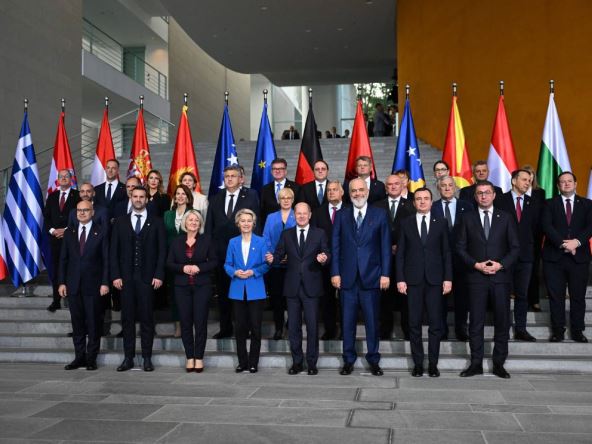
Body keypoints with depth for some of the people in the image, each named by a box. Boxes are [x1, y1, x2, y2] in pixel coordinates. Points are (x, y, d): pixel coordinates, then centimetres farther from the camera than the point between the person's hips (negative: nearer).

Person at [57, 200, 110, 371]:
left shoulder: (102, 231, 1)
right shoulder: (69, 232, 11)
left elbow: (106, 259, -2)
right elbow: (63, 259, 10)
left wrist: (105, 283, -9)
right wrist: (61, 282, 2)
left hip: (93, 285, -3)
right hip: (73, 285, 3)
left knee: (94, 323, 2)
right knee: (77, 323, 8)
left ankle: (91, 358, 11)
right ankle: (79, 357, 17)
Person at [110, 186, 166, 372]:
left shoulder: (156, 222, 5)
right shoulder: (120, 222, 10)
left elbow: (162, 250, 1)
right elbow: (114, 250, 6)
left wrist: (159, 275, -7)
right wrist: (115, 275, -3)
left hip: (147, 277, -2)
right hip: (126, 277, 2)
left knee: (146, 318, 1)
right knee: (127, 318, 5)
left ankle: (147, 358, 8)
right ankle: (128, 358, 11)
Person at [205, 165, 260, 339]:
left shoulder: (251, 196, 1)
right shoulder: (216, 199, 13)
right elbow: (209, 226, 11)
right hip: (220, 251, 4)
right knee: (222, 292, 10)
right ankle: (225, 328, 21)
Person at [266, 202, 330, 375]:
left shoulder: (319, 234, 4)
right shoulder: (286, 234, 9)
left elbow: (326, 254, -3)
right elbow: (279, 254, 2)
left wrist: (324, 258, -25)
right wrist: (272, 258, -20)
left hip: (311, 287, -2)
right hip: (292, 287, 2)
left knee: (312, 326, 2)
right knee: (293, 326, 9)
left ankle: (312, 362, 15)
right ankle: (297, 362, 21)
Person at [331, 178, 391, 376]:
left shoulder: (380, 215, 4)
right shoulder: (341, 216, 8)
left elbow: (385, 246, 2)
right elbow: (335, 246, 6)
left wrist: (385, 274, -4)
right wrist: (335, 273, -2)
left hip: (371, 276, -1)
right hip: (347, 277, 1)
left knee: (372, 320, 6)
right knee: (347, 321, 7)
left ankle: (373, 360, 19)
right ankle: (348, 360, 19)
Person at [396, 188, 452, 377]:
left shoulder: (441, 223, 7)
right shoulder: (406, 224, 7)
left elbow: (446, 252, 6)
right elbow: (400, 253, 4)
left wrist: (448, 278, -1)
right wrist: (400, 279, -3)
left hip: (434, 279, 0)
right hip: (413, 280, 0)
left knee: (435, 324, 2)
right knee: (414, 324, 4)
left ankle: (433, 364, 12)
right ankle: (418, 363, 13)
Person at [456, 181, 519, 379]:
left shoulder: (505, 218, 7)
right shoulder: (468, 219, 6)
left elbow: (515, 247, 5)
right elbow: (460, 247, 4)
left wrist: (501, 264, -10)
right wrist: (475, 265, -10)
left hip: (501, 276, 1)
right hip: (476, 277, 0)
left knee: (502, 321, 5)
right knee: (476, 323, 3)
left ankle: (499, 364, 16)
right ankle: (476, 364, 11)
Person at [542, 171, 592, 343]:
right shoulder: (550, 204, 8)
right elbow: (546, 226, -5)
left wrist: (577, 241, -17)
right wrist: (563, 244, -17)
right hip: (554, 257, -1)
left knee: (578, 296, 4)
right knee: (556, 296, 1)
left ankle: (577, 331, 14)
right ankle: (558, 331, 9)